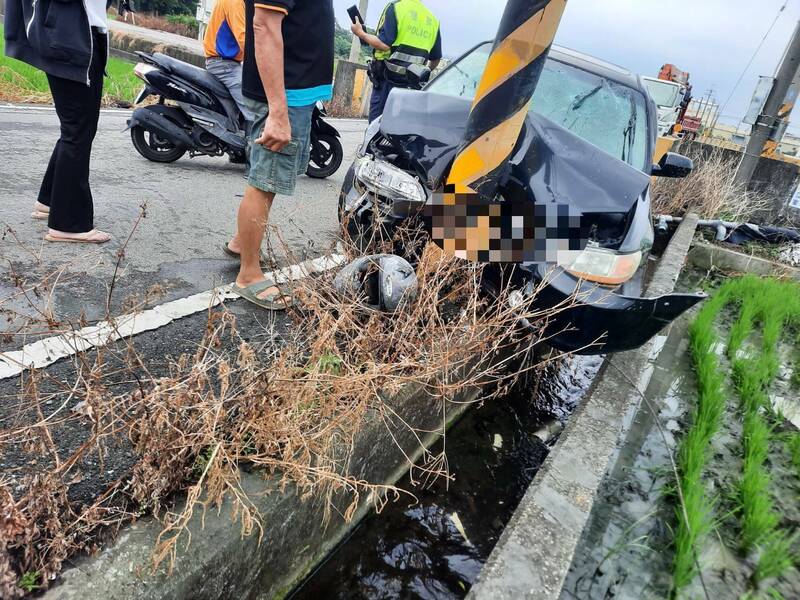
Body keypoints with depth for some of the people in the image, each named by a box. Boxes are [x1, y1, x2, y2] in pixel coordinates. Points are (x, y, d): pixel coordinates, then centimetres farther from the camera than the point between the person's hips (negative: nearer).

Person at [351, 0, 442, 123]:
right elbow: (436, 59, 14)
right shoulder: (433, 20, 12)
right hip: (412, 84, 5)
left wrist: (360, 33, -2)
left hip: (388, 80, -5)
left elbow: (384, 44, -16)